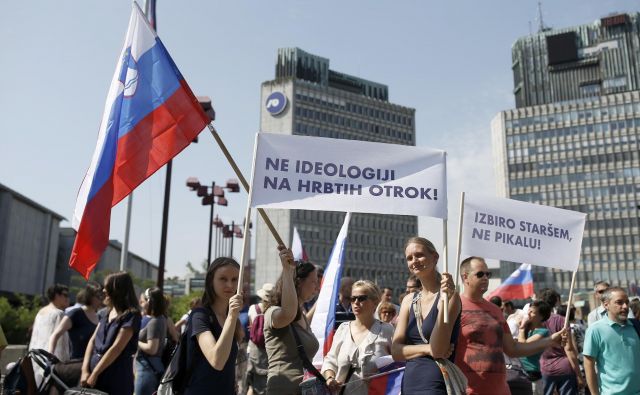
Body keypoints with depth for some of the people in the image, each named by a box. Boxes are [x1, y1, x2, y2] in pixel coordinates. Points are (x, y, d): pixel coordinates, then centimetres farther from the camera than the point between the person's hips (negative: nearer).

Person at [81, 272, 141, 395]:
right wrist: (85, 370, -3)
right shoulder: (107, 313, 14)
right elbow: (92, 341, 9)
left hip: (116, 378, -7)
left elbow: (116, 348, -15)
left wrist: (95, 373, -13)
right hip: (95, 373, 7)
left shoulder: (131, 316, -10)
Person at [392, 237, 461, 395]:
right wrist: (426, 349, -15)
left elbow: (438, 350, -19)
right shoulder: (409, 300, 5)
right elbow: (396, 351, 2)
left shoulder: (449, 295, -11)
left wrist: (445, 299, -26)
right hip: (409, 382, 5)